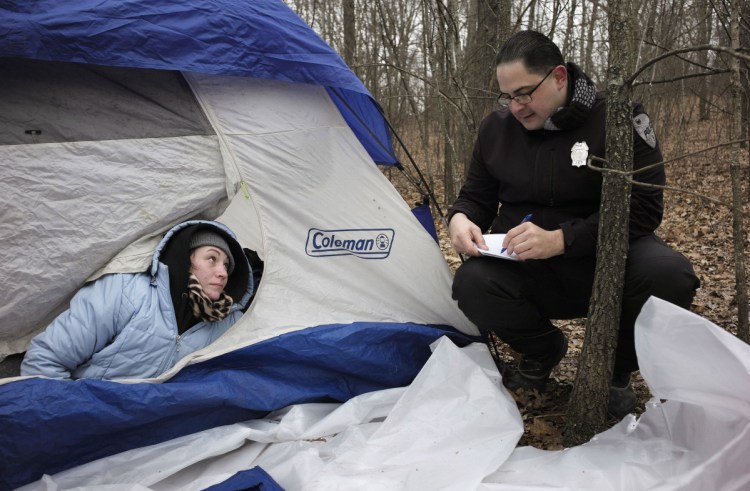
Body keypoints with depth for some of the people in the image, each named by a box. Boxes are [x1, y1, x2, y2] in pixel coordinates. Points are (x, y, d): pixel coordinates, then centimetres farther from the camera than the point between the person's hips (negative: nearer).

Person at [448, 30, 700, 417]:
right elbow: (475, 196, 9)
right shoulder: (497, 127, -1)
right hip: (528, 270, 2)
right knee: (471, 284, -29)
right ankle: (542, 351, 5)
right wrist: (460, 219, -18)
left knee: (669, 277, -33)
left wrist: (561, 239, -29)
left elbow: (642, 208, -16)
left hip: (608, 261, -2)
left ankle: (615, 367, 0)